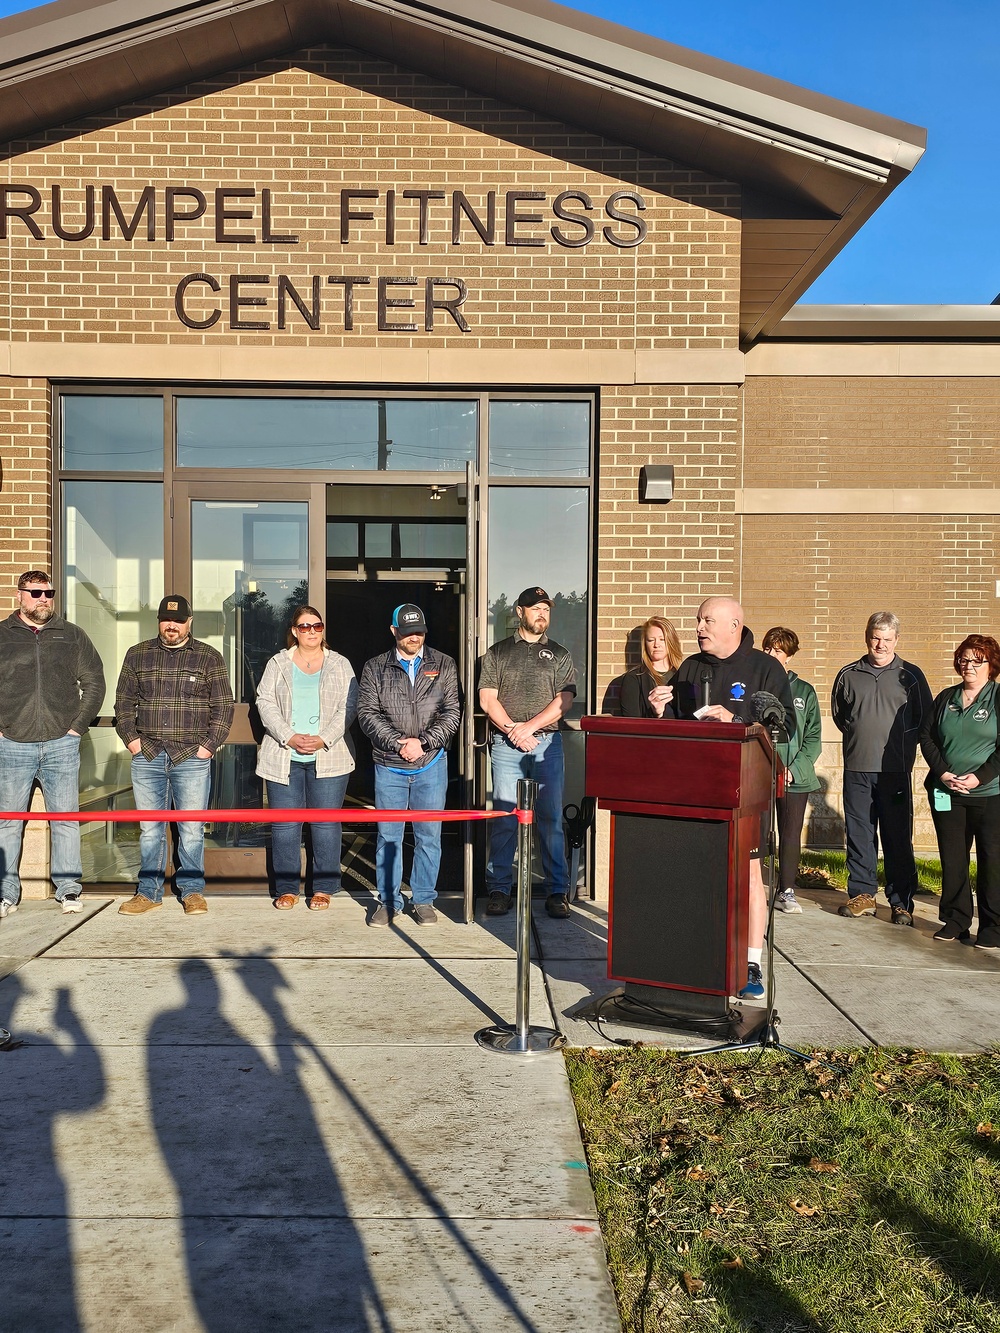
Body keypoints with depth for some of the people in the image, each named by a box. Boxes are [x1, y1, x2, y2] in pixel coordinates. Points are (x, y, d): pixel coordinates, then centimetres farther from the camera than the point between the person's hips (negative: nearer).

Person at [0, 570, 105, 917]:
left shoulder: (72, 636, 10)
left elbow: (94, 683, 12)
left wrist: (77, 726, 4)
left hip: (61, 746, 1)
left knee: (66, 820, 4)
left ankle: (68, 889, 13)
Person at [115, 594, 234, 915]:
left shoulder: (209, 657, 5)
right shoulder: (137, 655, 11)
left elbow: (224, 706, 4)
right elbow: (123, 701, 14)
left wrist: (209, 744, -3)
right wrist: (130, 738, 3)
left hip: (192, 759, -2)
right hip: (147, 756, 2)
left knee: (192, 830, 1)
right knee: (149, 829, 7)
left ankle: (192, 891, 12)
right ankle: (149, 892, 17)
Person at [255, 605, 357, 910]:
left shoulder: (340, 665, 8)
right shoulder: (278, 664, 10)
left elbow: (348, 707, 1)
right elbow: (265, 703, 2)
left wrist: (324, 739, -12)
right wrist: (289, 737, -11)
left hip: (327, 757, -1)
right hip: (284, 757, 1)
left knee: (326, 823, 0)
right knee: (284, 824, 2)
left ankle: (323, 888, 11)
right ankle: (286, 888, 13)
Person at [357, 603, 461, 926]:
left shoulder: (443, 665, 6)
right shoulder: (375, 668, 5)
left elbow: (452, 712, 0)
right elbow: (367, 713, -3)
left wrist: (423, 742, -12)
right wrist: (399, 742, -14)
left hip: (431, 765, 0)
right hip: (389, 766, 0)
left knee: (428, 836, 5)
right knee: (387, 836, 5)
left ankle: (424, 901, 18)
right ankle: (388, 901, 17)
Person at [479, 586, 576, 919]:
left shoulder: (559, 654, 13)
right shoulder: (498, 652, 12)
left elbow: (564, 700, 2)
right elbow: (487, 699, 4)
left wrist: (530, 726, -9)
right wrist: (512, 729, -8)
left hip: (547, 743, 0)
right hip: (506, 744, 0)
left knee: (550, 818, -1)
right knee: (503, 818, 0)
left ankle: (557, 891, 5)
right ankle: (499, 890, 7)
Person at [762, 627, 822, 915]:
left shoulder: (804, 691, 8)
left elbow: (813, 738, 5)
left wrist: (794, 769, -8)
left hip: (795, 777, 2)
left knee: (791, 835, 6)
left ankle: (786, 891, 17)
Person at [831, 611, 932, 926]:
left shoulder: (910, 675, 4)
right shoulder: (848, 675, 10)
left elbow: (925, 720, 8)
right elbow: (839, 714, 22)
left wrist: (900, 744, 0)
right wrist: (858, 736, 12)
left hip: (895, 770, -2)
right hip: (856, 769, 2)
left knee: (898, 838, -1)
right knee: (858, 834, 5)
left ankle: (902, 902, 5)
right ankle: (862, 895, 14)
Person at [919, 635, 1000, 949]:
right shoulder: (946, 698, 12)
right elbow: (926, 736, 8)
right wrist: (943, 772, -6)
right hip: (946, 793, 4)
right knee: (952, 859, 8)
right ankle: (956, 921, 18)